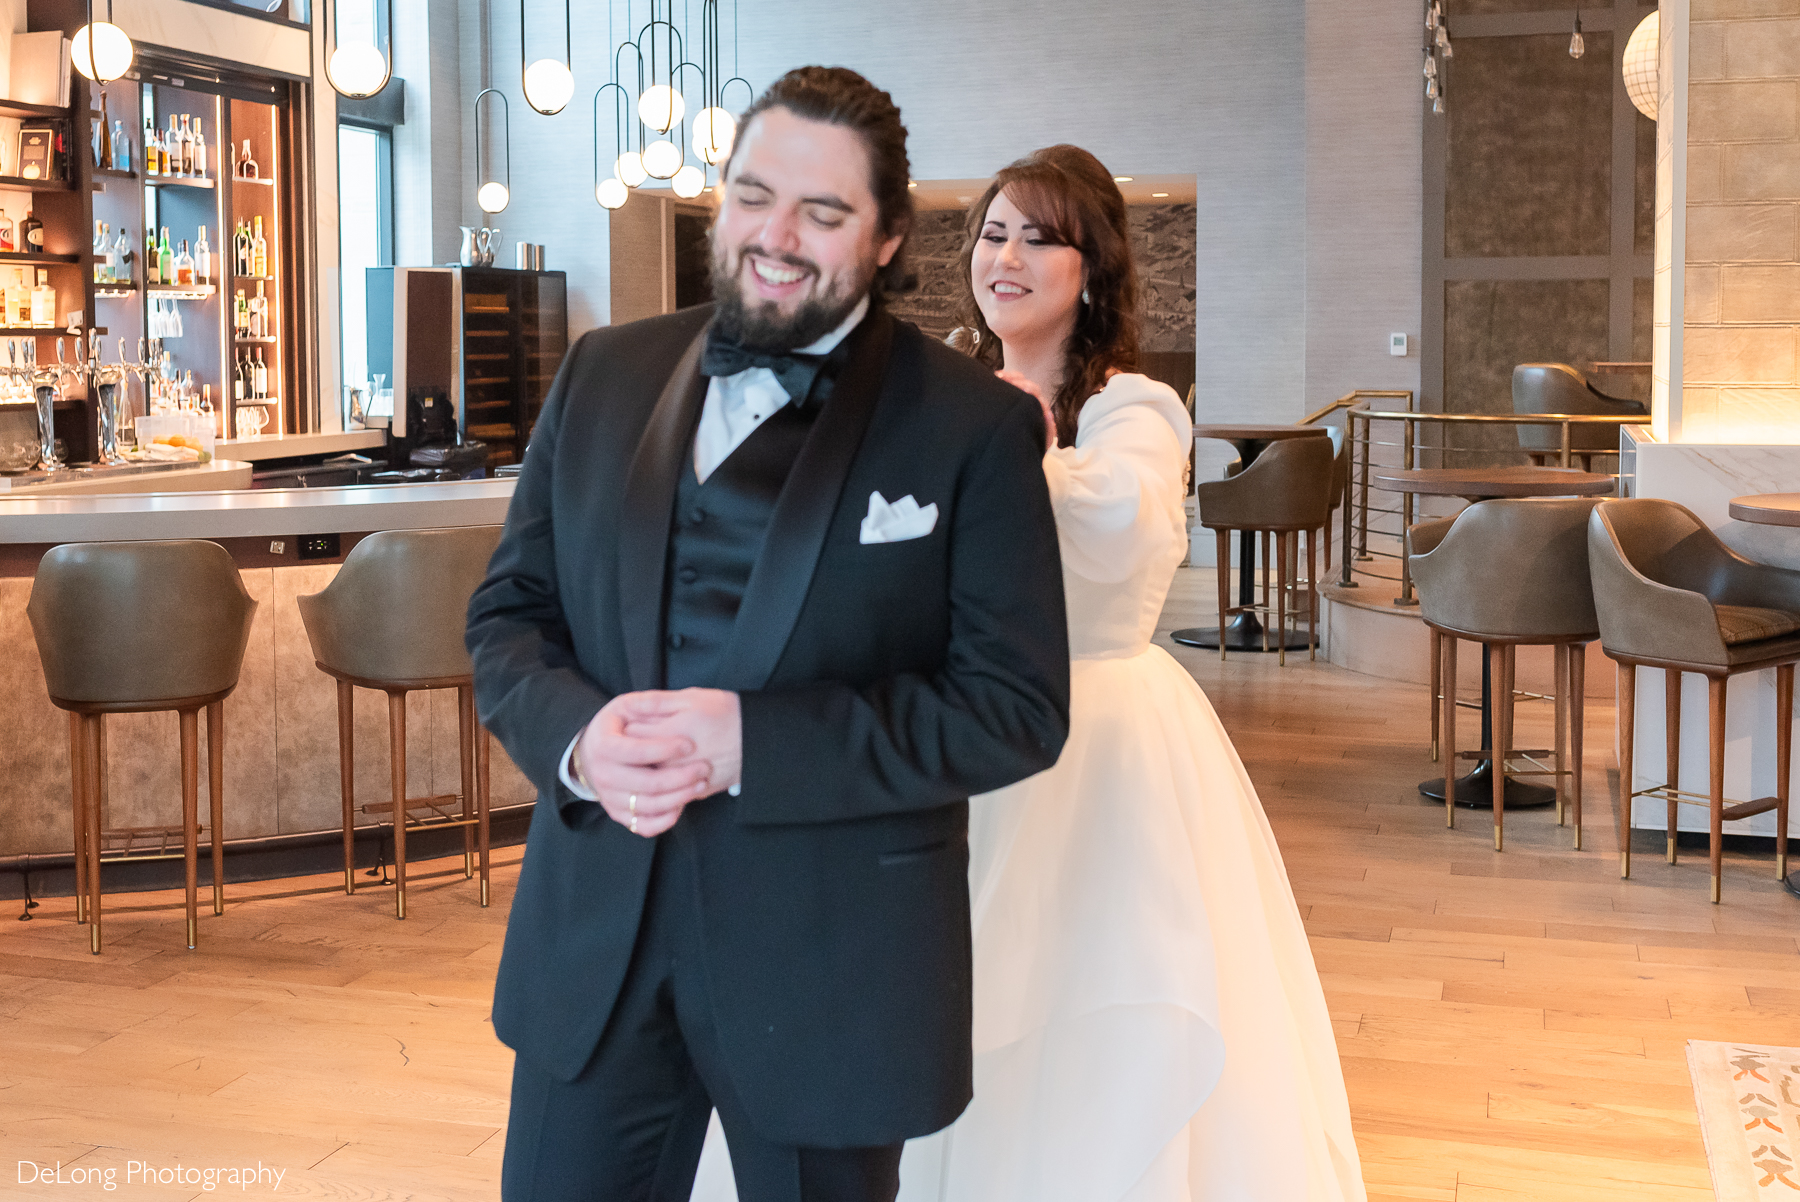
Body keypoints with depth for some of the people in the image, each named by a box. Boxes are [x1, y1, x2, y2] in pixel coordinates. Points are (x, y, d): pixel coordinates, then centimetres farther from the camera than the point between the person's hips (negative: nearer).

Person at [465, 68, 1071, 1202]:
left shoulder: (976, 425, -7)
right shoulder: (603, 374, 6)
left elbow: (1019, 706, -11)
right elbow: (507, 612, 8)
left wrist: (754, 742, -21)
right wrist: (577, 739, -15)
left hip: (828, 966, -3)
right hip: (596, 947, 3)